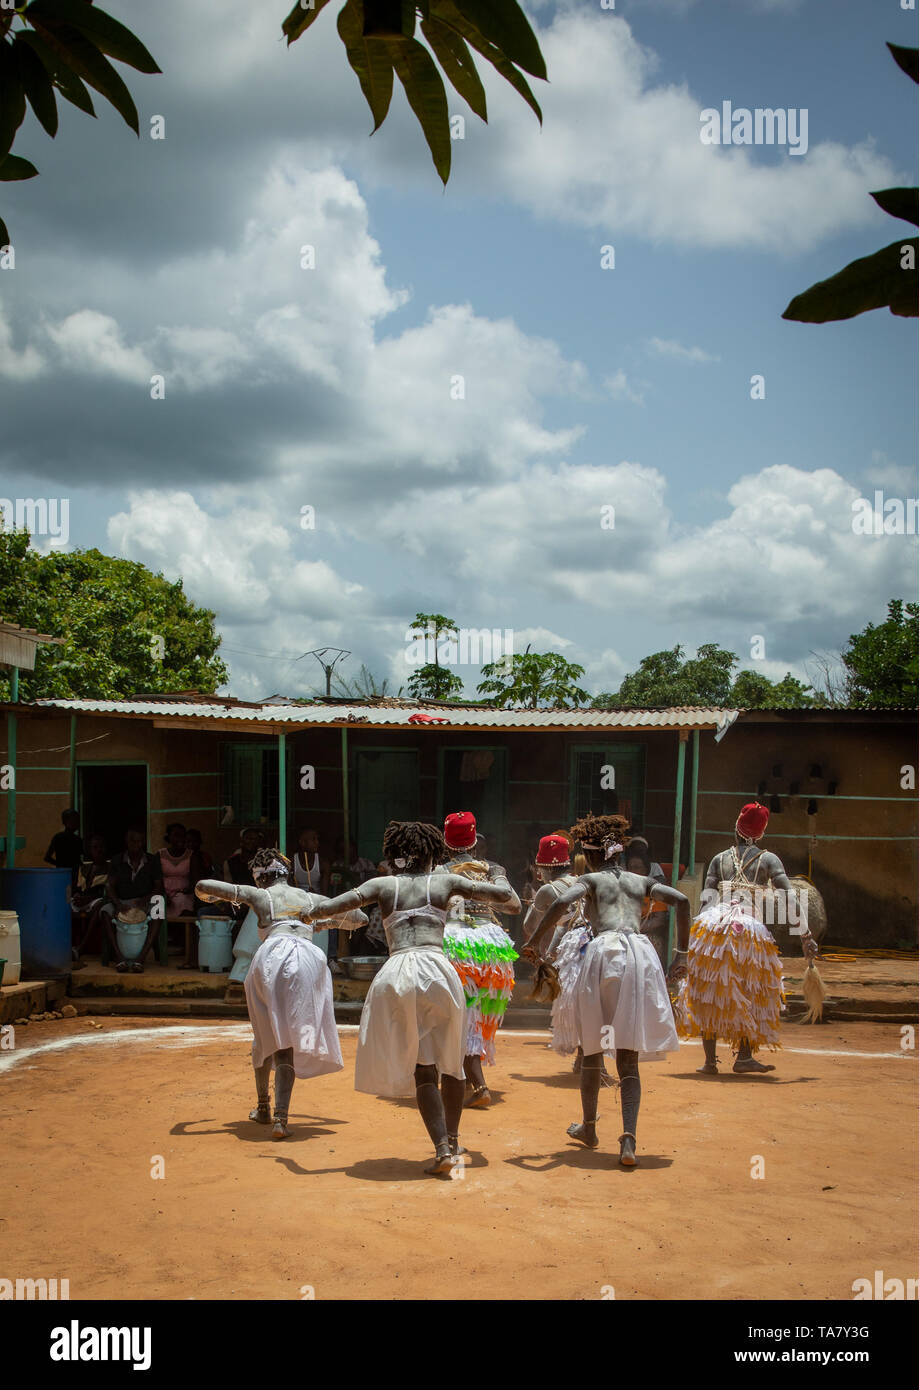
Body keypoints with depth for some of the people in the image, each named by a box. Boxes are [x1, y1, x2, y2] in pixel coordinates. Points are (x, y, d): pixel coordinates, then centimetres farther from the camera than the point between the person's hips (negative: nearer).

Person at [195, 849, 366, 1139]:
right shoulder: (311, 899, 28)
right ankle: (281, 1117, -13)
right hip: (307, 959, 1)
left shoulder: (259, 895, 20)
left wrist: (208, 898, 42)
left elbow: (203, 885, 18)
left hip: (272, 955, -1)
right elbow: (359, 918, 34)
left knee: (266, 1035, 19)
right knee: (289, 1040, 2)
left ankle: (263, 1107, 30)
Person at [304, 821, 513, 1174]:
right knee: (450, 1060, 20)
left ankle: (442, 1147, -5)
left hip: (396, 973, 0)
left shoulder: (383, 885, 15)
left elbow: (334, 905, 3)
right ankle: (452, 1140, 31)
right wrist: (491, 880, 35)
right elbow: (503, 894, 14)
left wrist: (310, 914, 24)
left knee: (422, 1066, 8)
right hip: (437, 969, 0)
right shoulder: (445, 882, 15)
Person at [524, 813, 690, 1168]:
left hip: (605, 952, -3)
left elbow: (562, 902, -9)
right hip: (641, 953, 3)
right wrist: (681, 955, 11)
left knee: (593, 1047, 17)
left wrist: (533, 942, -1)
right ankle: (628, 1139, -12)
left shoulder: (591, 880, 12)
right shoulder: (640, 881, 22)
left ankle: (589, 1128, 31)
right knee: (627, 1056, 5)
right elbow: (681, 900, 9)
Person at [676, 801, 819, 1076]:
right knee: (751, 995, 11)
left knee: (709, 994, 8)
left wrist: (691, 940, 4)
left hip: (714, 926, 2)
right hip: (753, 931, -1)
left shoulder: (719, 860, 16)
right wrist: (806, 935, 3)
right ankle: (744, 1056, 3)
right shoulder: (769, 860, 11)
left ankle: (710, 1060, 6)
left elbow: (708, 901, 7)